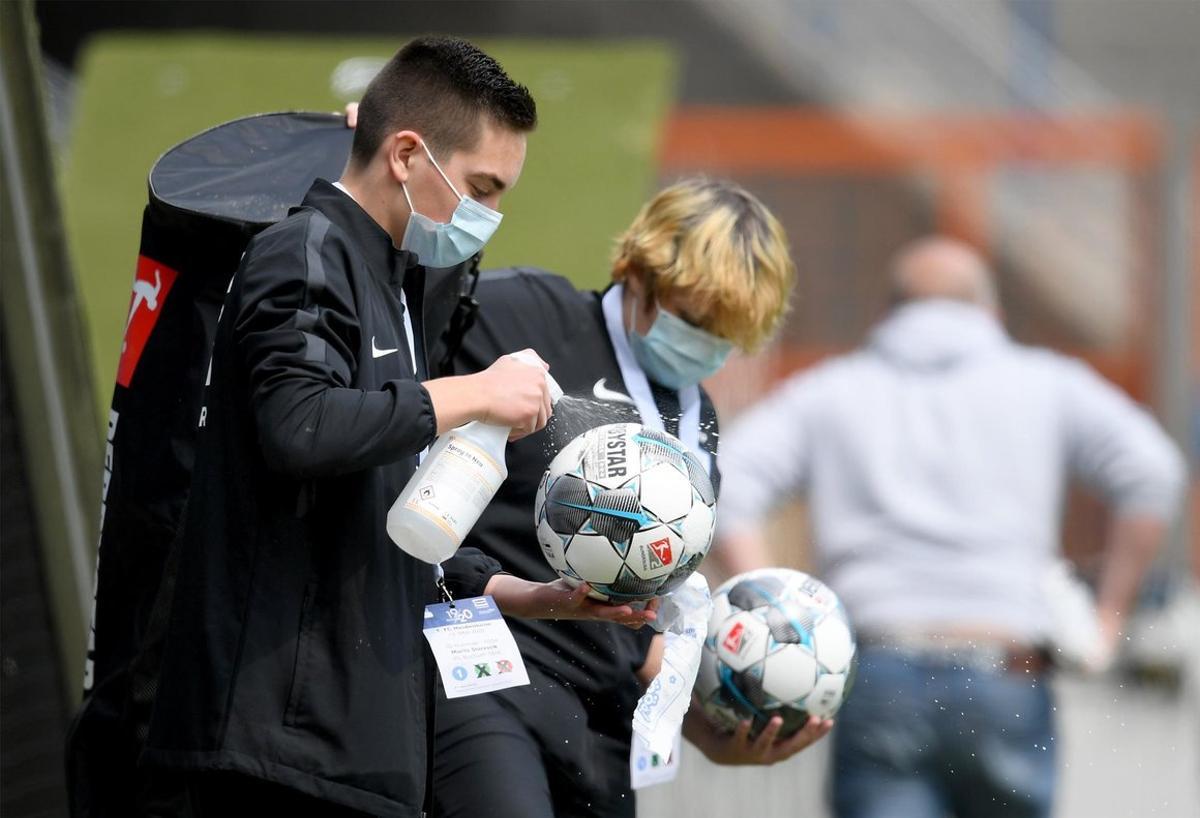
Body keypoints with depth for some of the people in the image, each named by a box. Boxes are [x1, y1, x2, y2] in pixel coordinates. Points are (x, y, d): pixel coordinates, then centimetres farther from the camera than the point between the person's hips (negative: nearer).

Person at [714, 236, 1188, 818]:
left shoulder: (828, 392, 18)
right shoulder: (1043, 384, 15)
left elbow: (725, 488, 3)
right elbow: (1150, 470, -1)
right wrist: (1107, 615, 3)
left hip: (876, 678, 0)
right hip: (1006, 679, 0)